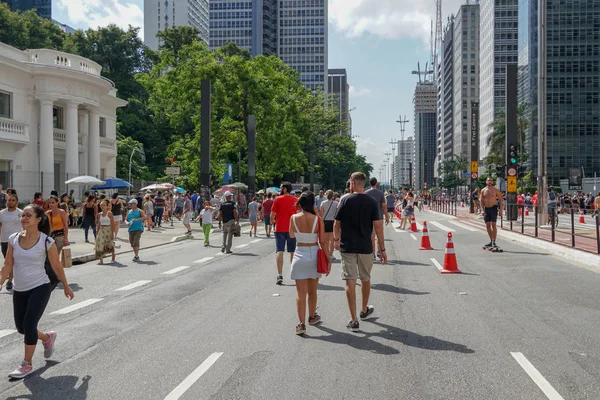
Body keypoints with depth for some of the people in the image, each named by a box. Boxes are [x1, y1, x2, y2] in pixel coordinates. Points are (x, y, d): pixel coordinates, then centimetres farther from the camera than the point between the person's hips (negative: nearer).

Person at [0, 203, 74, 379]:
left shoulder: (46, 241, -13)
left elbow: (56, 266, -3)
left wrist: (66, 286, 6)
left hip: (40, 288, -5)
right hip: (19, 290, 5)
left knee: (29, 324, -10)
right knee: (21, 327, 11)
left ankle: (27, 364, 8)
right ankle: (48, 338, 41)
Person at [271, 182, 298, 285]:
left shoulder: (278, 199, -5)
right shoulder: (296, 200, 3)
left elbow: (272, 213, -3)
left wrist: (272, 221, 16)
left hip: (280, 229, -2)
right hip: (292, 229, 2)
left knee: (280, 251, -2)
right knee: (292, 252, 12)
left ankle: (280, 275, -11)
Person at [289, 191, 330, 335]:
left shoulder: (294, 218, -7)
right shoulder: (317, 219, -10)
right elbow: (322, 242, -10)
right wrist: (328, 258, -1)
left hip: (300, 255, 0)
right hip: (314, 255, 1)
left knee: (301, 292, 2)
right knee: (312, 291, 18)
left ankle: (301, 324, -6)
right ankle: (312, 317, 35)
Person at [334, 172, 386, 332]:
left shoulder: (346, 200, -5)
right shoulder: (372, 202, -2)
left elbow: (337, 223, 0)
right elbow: (378, 226, -6)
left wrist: (336, 239, 19)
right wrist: (382, 249, -1)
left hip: (347, 247, -2)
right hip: (366, 247, 2)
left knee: (350, 282, -1)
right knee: (365, 279, 21)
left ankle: (354, 320, -3)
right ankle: (364, 310, 40)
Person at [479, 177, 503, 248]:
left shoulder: (496, 189, -2)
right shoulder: (483, 190, 7)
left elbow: (500, 200, -1)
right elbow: (481, 201, 8)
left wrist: (500, 210, -9)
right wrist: (482, 210, -4)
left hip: (493, 208, -4)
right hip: (486, 209, 4)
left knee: (493, 225, -9)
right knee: (488, 226, 6)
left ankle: (494, 242, -9)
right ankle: (491, 241, 16)